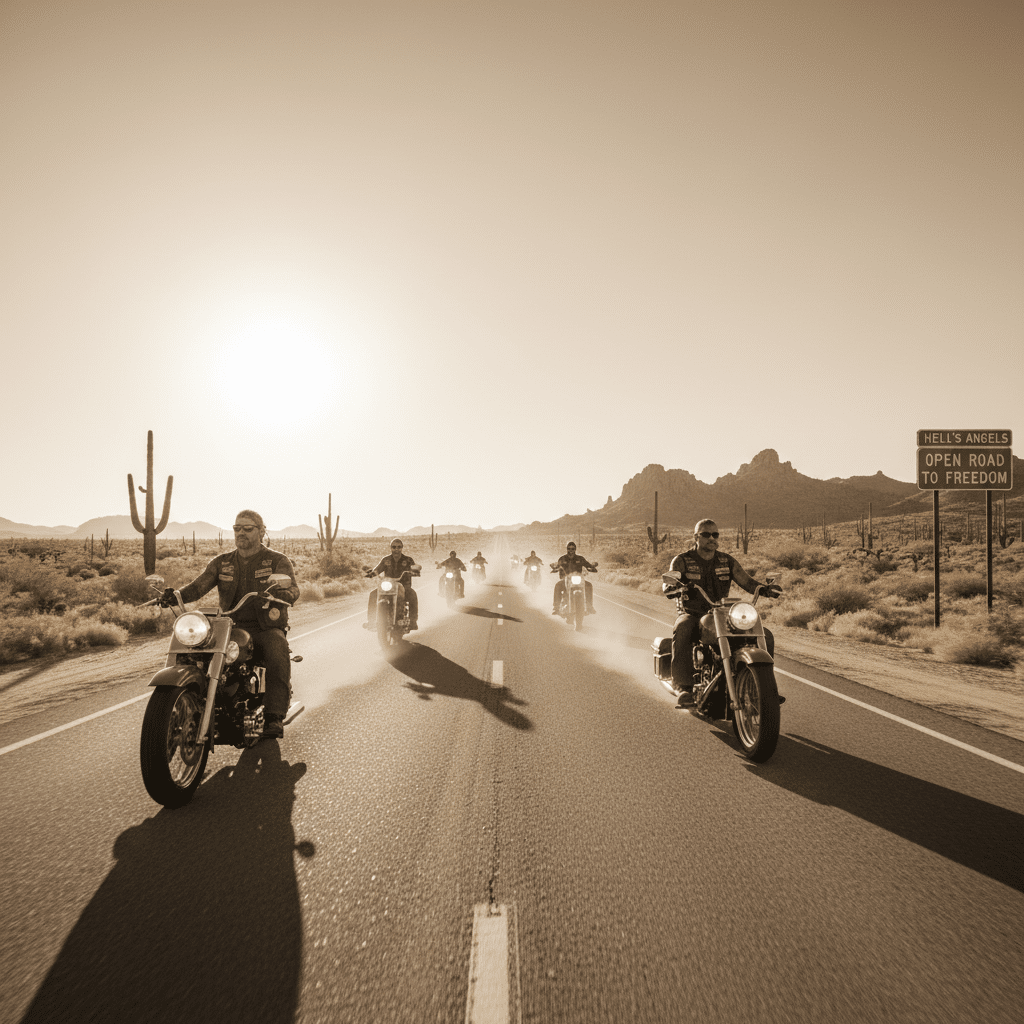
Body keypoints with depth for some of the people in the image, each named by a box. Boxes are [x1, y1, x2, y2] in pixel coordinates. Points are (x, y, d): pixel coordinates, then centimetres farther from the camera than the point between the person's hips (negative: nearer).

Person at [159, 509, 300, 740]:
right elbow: (198, 585, 1)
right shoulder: (222, 562, 14)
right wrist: (176, 596, -21)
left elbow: (293, 590, -15)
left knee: (278, 655, -35)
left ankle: (274, 717, -32)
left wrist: (277, 595, -39)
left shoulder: (277, 561, 1)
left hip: (267, 628, -4)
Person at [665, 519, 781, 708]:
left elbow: (746, 580, 3)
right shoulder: (682, 560, -1)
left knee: (765, 635, -12)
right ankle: (684, 687, -39)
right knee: (682, 629, -40)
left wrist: (765, 589, -18)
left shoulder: (726, 560, 11)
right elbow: (668, 581, -17)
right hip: (692, 615, -4)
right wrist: (673, 588, -42)